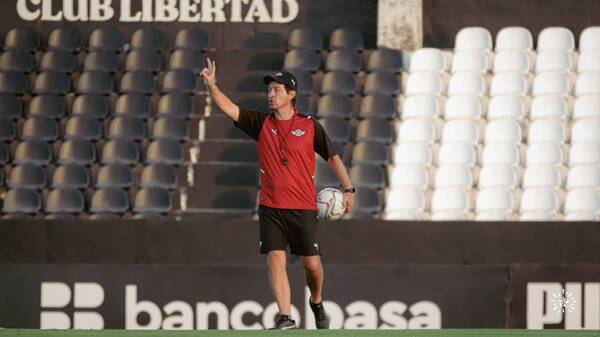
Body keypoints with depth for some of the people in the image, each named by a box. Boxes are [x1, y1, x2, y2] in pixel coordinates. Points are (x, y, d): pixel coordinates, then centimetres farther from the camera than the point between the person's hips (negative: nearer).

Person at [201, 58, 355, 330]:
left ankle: (316, 303, 30)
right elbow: (229, 108, -4)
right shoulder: (261, 123, 6)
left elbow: (333, 157, 6)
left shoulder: (310, 126, 2)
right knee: (275, 259, -9)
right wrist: (212, 85, -19)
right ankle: (285, 317, -9)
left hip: (303, 208, -1)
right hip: (270, 206, 1)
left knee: (312, 264, 1)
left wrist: (348, 189, -1)